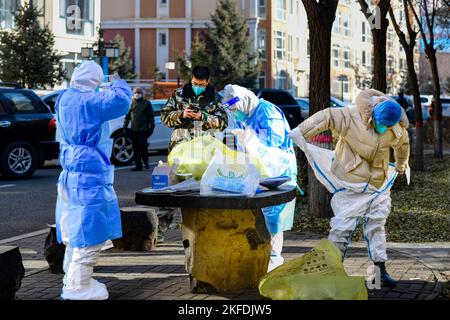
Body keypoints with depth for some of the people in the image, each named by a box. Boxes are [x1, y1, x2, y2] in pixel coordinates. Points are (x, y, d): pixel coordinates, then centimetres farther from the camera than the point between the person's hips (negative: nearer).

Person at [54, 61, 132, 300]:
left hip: (69, 174, 10)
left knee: (75, 232, 19)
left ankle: (72, 278, 28)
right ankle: (77, 287, -4)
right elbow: (120, 101, -28)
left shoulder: (64, 99, 11)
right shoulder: (89, 101, -17)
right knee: (89, 234, -6)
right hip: (89, 174, -10)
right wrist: (118, 84, -4)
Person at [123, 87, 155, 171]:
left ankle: (145, 161, 7)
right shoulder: (131, 103, 13)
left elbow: (151, 116, 5)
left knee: (142, 144, -13)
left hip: (144, 129, -4)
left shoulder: (146, 103, 5)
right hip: (134, 129, 4)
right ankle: (138, 165, 7)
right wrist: (125, 127, 12)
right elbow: (127, 116, 16)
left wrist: (152, 126, -3)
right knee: (135, 148, 2)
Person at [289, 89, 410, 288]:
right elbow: (326, 117, -16)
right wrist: (301, 132, -17)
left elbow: (402, 144, 19)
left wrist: (401, 164, 37)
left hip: (378, 184, 5)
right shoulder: (353, 117, -20)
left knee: (377, 225, 8)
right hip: (350, 183, -5)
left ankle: (380, 269, 14)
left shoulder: (397, 131, -3)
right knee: (342, 225, -6)